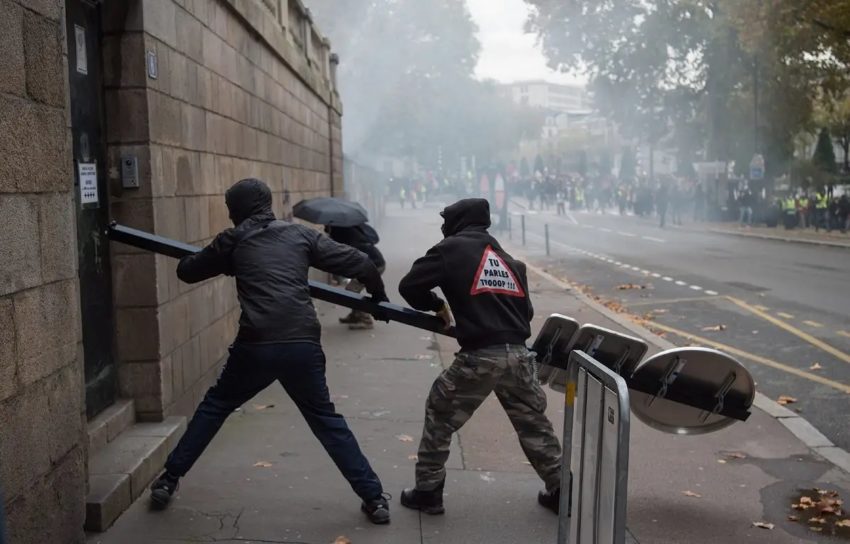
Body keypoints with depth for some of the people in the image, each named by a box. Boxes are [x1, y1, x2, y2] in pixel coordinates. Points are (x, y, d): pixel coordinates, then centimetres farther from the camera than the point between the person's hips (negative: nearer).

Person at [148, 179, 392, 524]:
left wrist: (224, 260, 44)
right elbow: (358, 263, 9)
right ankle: (374, 498, 13)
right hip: (303, 345, 1)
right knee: (326, 420, 16)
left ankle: (168, 481, 27)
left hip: (256, 346, -1)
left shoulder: (233, 240, 12)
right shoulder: (300, 234, 13)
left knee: (214, 406, 23)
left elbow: (186, 272, 24)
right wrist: (379, 296, 27)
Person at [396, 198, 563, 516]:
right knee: (533, 422, 20)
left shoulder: (452, 249, 3)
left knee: (439, 416, 13)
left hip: (480, 356, -5)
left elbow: (409, 286, 1)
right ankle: (560, 490, 27)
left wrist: (437, 306, 16)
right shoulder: (509, 260, 20)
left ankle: (427, 491, 18)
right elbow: (526, 310, 19)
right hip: (518, 353, 5)